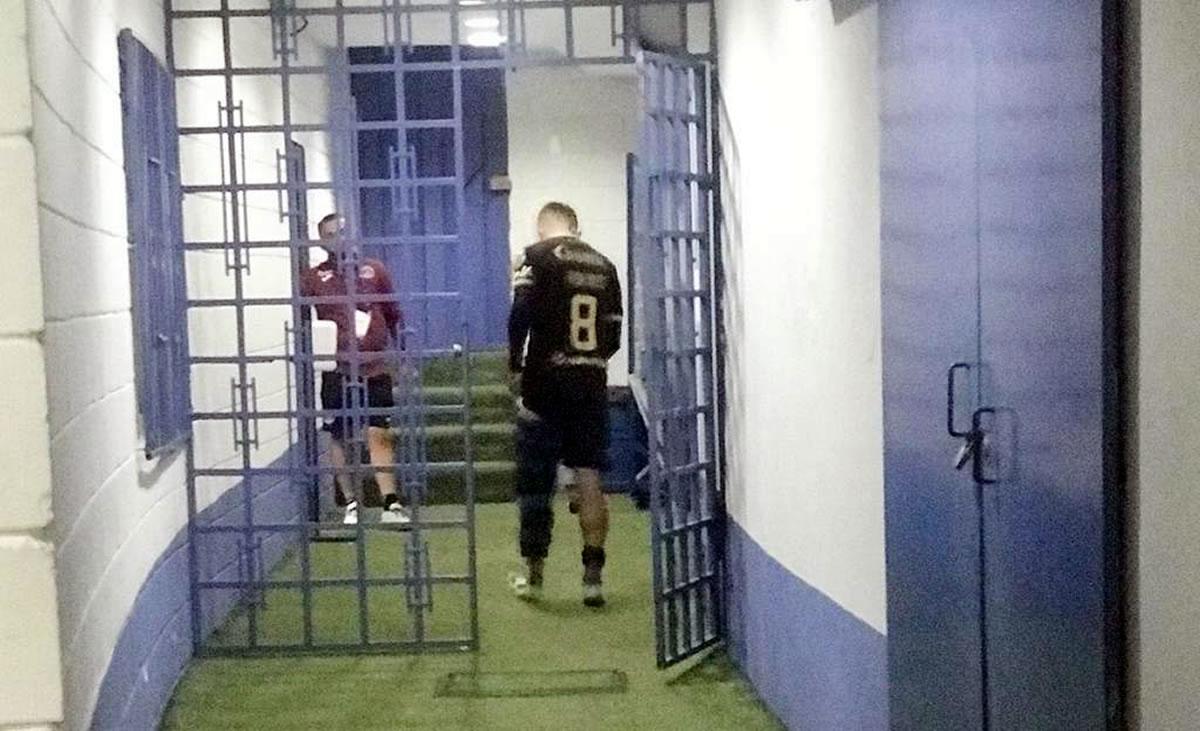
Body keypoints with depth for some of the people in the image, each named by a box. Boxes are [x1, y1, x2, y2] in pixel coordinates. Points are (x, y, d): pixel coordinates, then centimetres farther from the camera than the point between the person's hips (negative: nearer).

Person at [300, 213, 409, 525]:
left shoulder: (374, 270, 8)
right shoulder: (314, 278, 3)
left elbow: (394, 315, 14)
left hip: (375, 370, 1)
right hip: (337, 372, 0)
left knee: (380, 435, -3)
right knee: (341, 438, 6)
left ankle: (391, 504, -2)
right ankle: (350, 504, 17)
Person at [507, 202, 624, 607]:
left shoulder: (537, 256, -3)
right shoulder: (604, 265, 11)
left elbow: (520, 316, -12)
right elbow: (614, 334, 11)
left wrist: (515, 368, -1)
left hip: (546, 383, -4)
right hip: (593, 384, 4)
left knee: (536, 481, 7)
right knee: (589, 480, 6)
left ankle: (533, 574, 14)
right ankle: (593, 576, 6)